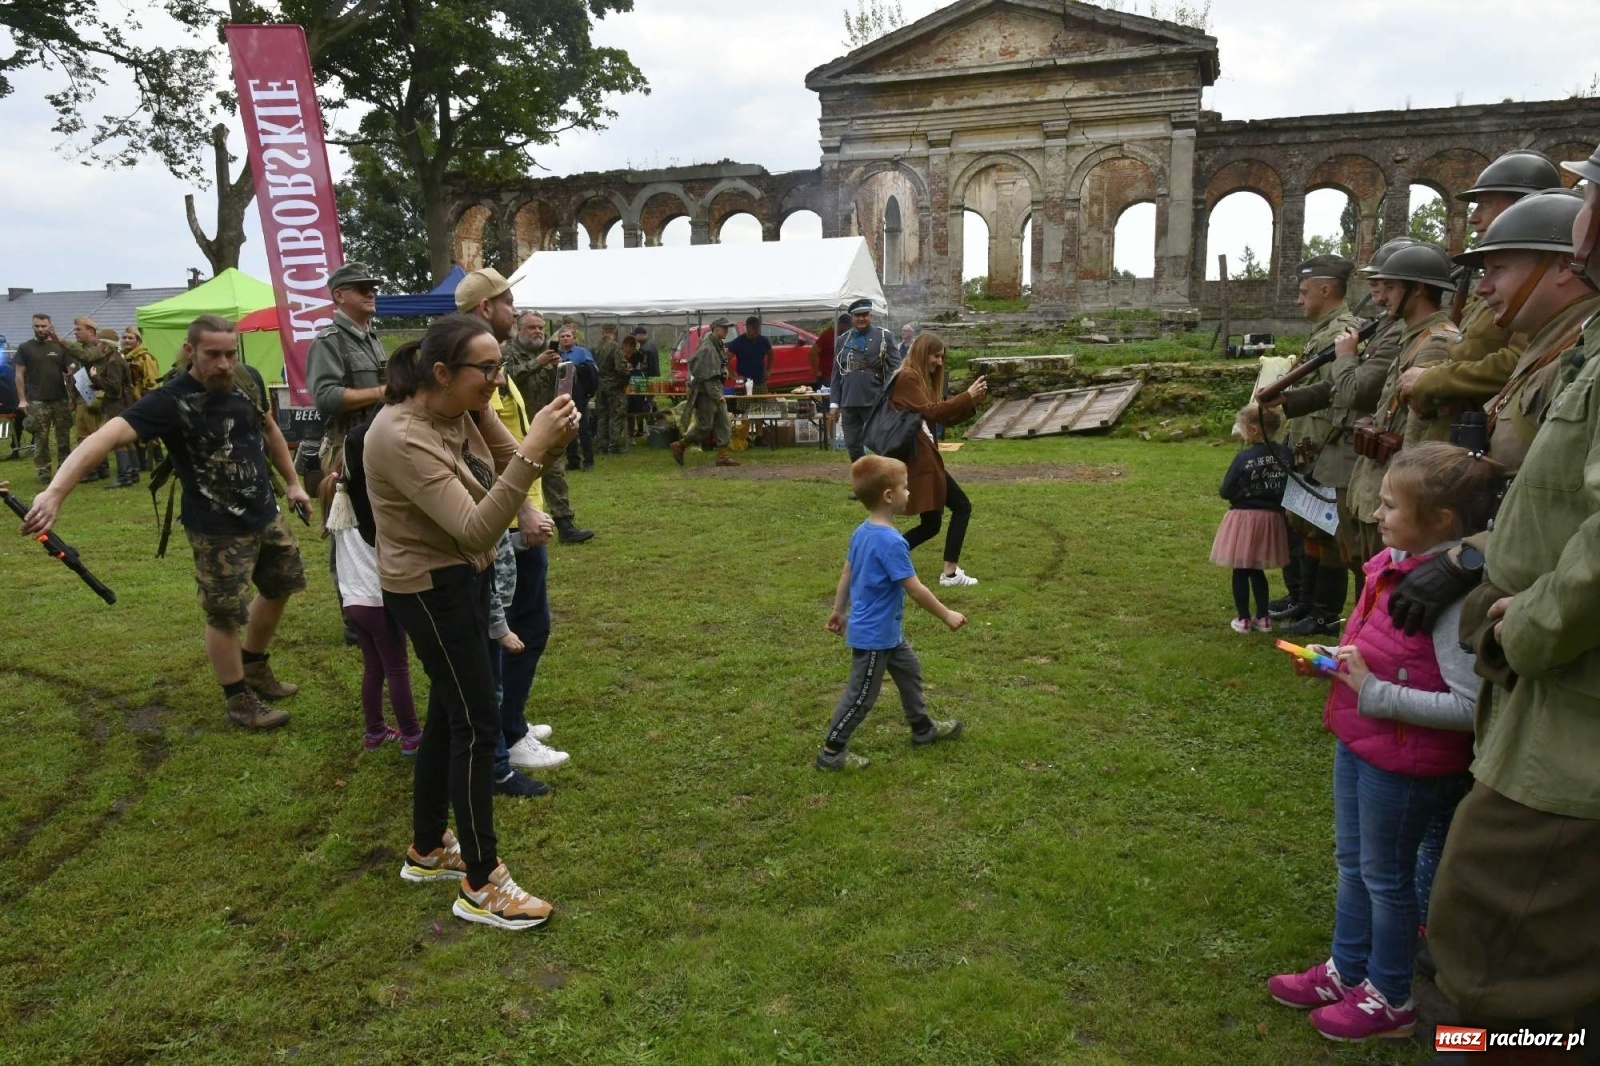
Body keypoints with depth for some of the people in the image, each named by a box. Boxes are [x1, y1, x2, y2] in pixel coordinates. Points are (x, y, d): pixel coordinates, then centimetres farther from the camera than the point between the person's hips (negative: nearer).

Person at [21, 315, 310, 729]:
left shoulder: (248, 380, -4)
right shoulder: (170, 401, -23)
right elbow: (107, 436, -35)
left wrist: (292, 483, 18)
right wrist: (55, 490, -48)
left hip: (265, 515, 7)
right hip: (218, 530, -7)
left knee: (280, 587, 21)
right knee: (225, 615, 3)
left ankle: (254, 667, 44)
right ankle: (239, 702, 23)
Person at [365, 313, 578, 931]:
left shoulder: (460, 414, -2)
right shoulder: (403, 438, -27)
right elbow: (475, 530, -33)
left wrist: (541, 446, -19)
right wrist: (533, 453, -39)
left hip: (465, 579, 9)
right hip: (431, 591, -9)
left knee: (449, 715, 18)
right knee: (478, 725, -4)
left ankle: (428, 849, 35)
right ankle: (481, 887, 9)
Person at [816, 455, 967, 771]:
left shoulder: (862, 532, 0)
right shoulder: (891, 542, -28)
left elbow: (846, 573, 10)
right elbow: (915, 590, -24)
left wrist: (839, 611, 21)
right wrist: (947, 616, -12)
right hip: (874, 635, -10)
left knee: (909, 669, 24)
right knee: (861, 695, 3)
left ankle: (922, 727, 40)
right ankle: (831, 752, 14)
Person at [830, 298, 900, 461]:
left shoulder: (883, 336, 2)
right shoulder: (843, 340, 12)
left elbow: (895, 367, -2)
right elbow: (836, 373, 13)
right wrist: (834, 402, 8)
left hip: (875, 402, -4)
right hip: (849, 403, 4)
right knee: (852, 445, 8)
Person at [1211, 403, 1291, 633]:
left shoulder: (1244, 458, -16)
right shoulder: (1285, 455, -4)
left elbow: (1226, 491, -11)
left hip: (1244, 517, -5)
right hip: (1271, 518, 5)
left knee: (1240, 571, 7)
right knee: (1257, 570, 18)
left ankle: (1243, 619, 11)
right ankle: (1263, 618, 21)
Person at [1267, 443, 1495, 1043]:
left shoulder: (1452, 592, -26)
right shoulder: (1393, 564, 0)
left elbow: (1468, 706, -30)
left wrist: (1373, 693, -27)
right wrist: (1332, 661, 0)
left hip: (1404, 760, -8)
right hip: (1358, 741, 9)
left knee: (1384, 875, 11)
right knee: (1351, 863, 22)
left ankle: (1389, 999, 33)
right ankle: (1346, 972, 42)